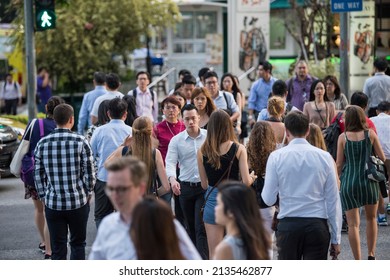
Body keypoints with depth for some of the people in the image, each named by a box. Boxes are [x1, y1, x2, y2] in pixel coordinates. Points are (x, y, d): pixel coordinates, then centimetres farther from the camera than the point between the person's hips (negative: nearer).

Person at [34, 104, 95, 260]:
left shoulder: (42, 144, -2)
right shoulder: (80, 142, -9)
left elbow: (38, 176, 3)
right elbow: (89, 172, -7)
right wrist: (88, 194, 9)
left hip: (53, 204, 2)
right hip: (78, 202, -1)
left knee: (57, 248, 7)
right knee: (78, 244, 14)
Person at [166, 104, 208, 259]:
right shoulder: (176, 140, 2)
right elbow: (170, 161, -7)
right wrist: (172, 178, -27)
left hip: (205, 187, -3)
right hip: (185, 187, 3)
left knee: (201, 227, -11)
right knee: (191, 227, 14)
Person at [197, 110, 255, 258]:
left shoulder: (202, 151, -2)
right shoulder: (238, 149, -7)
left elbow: (204, 184, 4)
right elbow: (246, 181, -9)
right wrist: (252, 177, 12)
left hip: (212, 200, 1)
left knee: (214, 254, 5)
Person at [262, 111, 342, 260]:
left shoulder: (276, 157, -2)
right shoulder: (325, 157, 1)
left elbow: (269, 199, -1)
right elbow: (333, 200, 3)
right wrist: (336, 238, 9)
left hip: (288, 225, 0)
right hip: (317, 226, 0)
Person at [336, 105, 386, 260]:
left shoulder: (343, 137, -3)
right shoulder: (370, 134, -1)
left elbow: (339, 164, 0)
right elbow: (382, 158, 5)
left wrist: (338, 178, 18)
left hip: (349, 182, -1)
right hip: (369, 181, 1)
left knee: (353, 224, 3)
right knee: (371, 218, 22)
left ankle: (358, 262, 0)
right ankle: (371, 254, 16)